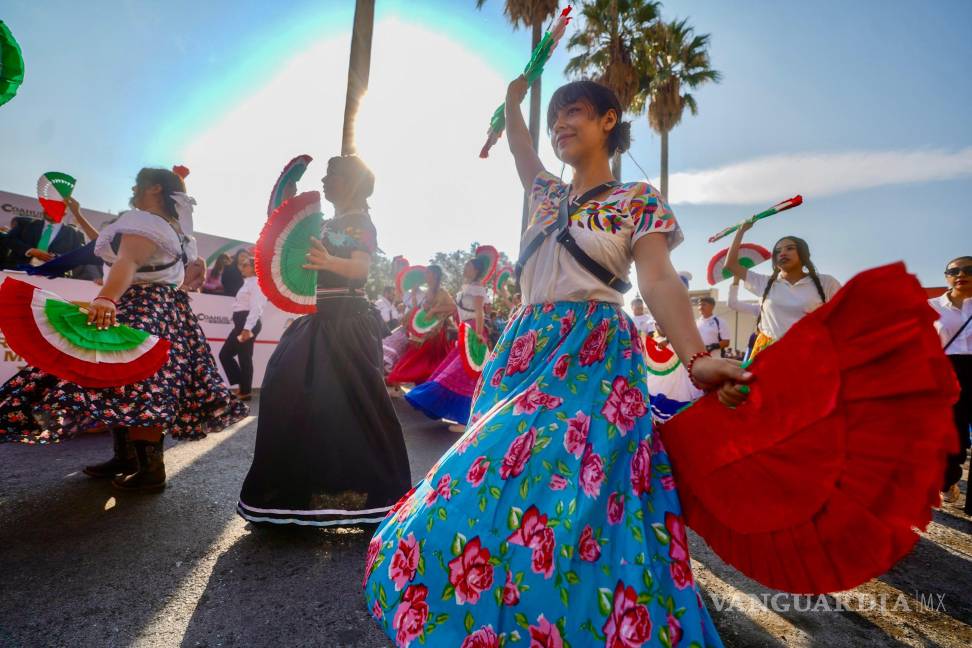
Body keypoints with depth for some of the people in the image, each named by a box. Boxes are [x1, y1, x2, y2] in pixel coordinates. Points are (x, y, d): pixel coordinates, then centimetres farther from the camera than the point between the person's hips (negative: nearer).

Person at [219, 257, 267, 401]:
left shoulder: (256, 283, -8)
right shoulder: (247, 284, 23)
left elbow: (256, 308, -18)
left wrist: (247, 328, -24)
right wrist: (241, 327, 15)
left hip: (248, 323, -10)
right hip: (241, 323, 10)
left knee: (244, 357, -4)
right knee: (225, 354, 11)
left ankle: (245, 392, 6)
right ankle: (242, 385, 16)